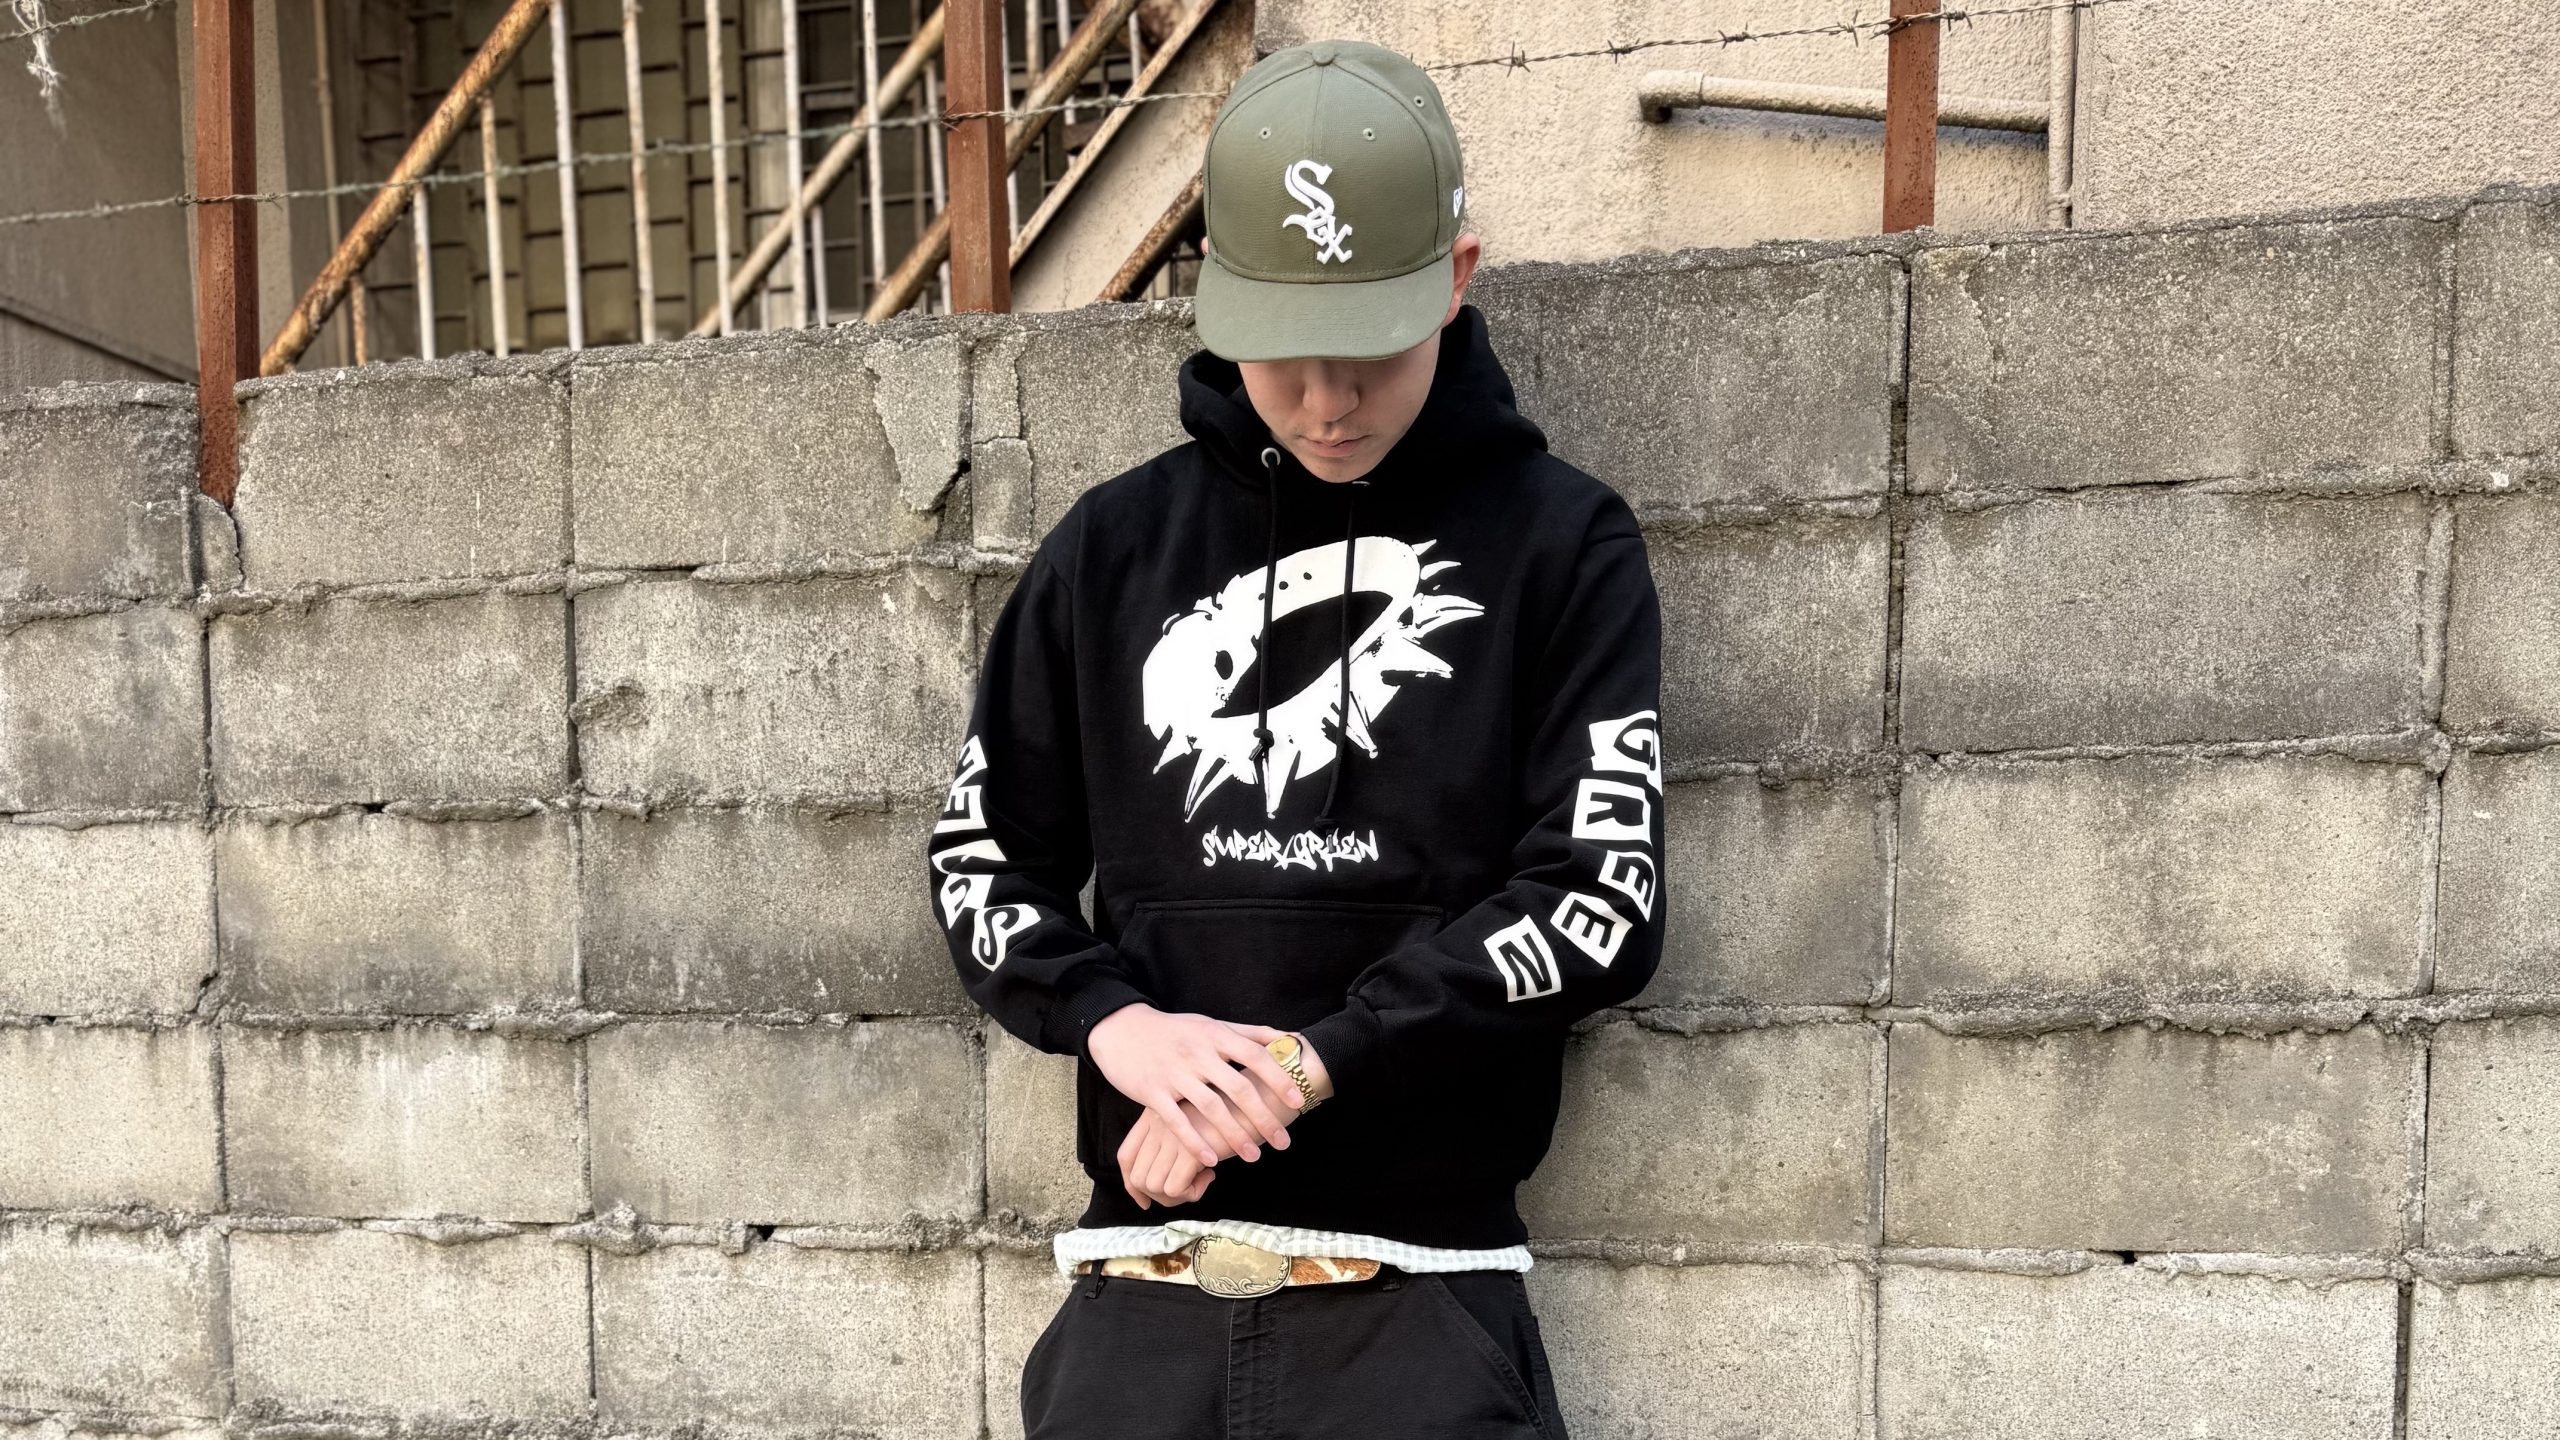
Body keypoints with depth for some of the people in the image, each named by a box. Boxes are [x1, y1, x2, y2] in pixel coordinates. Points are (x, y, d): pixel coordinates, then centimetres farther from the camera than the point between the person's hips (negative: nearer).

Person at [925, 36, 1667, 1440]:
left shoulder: (1559, 544, -1)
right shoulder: (1115, 544, 6)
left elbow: (1601, 902, -8)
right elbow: (983, 855, 10)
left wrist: (1299, 1063, -13)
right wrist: (1120, 1027, -8)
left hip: (1419, 1295, -2)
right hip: (1138, 1287, 3)